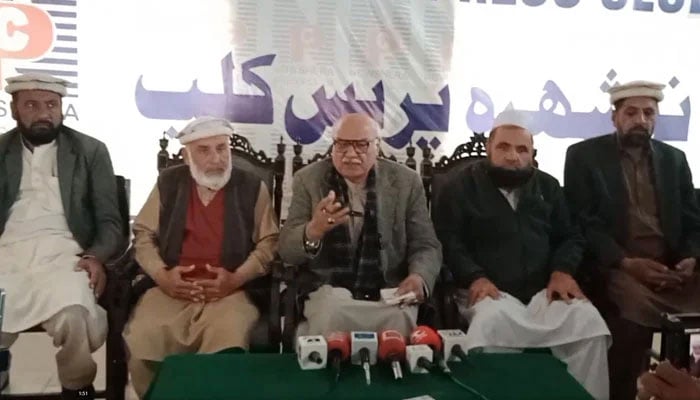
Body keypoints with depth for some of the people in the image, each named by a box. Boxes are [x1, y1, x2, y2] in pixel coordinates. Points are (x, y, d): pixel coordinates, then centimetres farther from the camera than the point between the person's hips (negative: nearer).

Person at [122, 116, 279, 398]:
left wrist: (236, 278, -10)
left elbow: (268, 242, 4)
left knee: (229, 344, -33)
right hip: (170, 291, 2)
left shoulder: (252, 187, 7)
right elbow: (143, 234, 13)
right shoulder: (169, 182, 12)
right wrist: (161, 274, -5)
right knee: (139, 348, -24)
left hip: (229, 293, -2)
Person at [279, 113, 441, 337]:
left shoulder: (406, 182, 3)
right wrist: (313, 230, -27)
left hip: (390, 292, 1)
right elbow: (287, 250, -4)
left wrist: (419, 277, -20)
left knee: (401, 320, -29)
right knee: (330, 315, -31)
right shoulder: (309, 179, 1)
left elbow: (425, 246, 4)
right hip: (329, 291, 0)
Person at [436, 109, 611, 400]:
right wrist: (474, 277, -18)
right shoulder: (463, 184, 6)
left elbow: (571, 237, 18)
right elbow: (447, 239, -2)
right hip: (490, 291, -3)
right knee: (492, 322, -38)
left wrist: (562, 270, -4)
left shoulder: (548, 186, 19)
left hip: (543, 291, 4)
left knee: (589, 321, -24)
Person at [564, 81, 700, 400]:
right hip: (615, 266, -4)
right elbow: (583, 222, -5)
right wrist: (626, 262, -18)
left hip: (671, 266, 4)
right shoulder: (584, 155, 4)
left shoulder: (674, 159, 18)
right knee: (636, 302, -34)